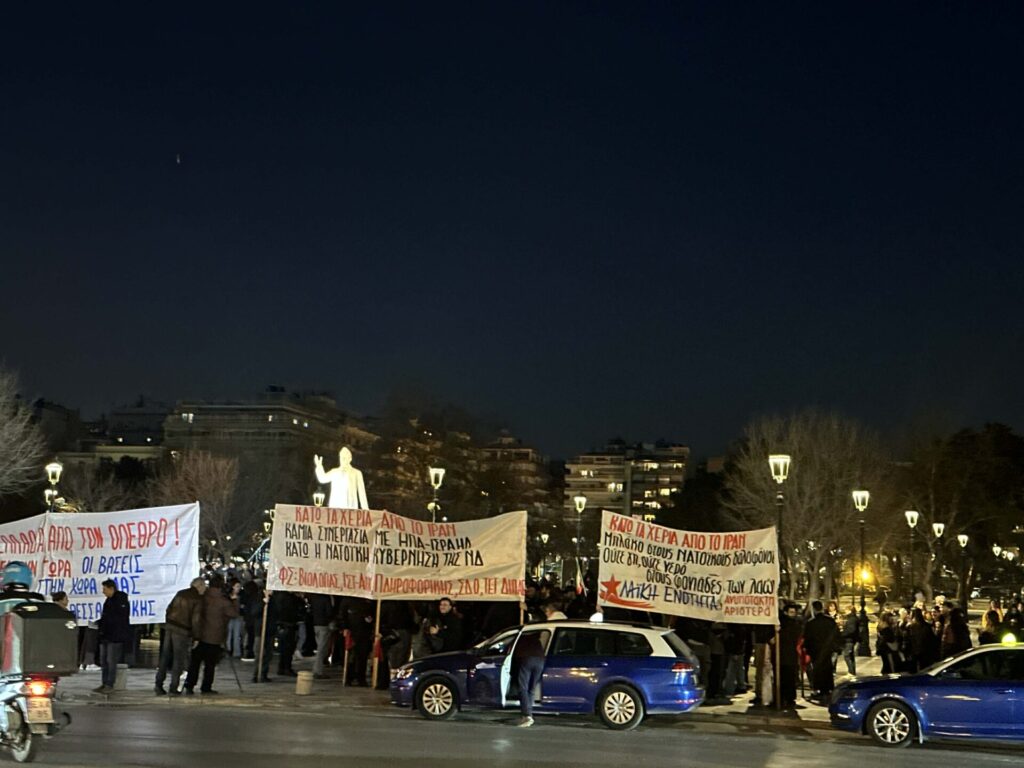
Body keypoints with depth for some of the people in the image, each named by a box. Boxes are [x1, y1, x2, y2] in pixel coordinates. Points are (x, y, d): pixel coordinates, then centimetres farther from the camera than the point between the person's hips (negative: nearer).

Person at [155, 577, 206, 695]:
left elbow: (169, 609, 15)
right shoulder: (198, 599, -6)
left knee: (165, 657, 12)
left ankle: (158, 684, 9)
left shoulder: (180, 593, 12)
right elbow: (195, 619, -11)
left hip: (169, 627, 5)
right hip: (182, 631, -5)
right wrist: (195, 636, -4)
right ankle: (174, 688, 5)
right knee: (179, 659, 3)